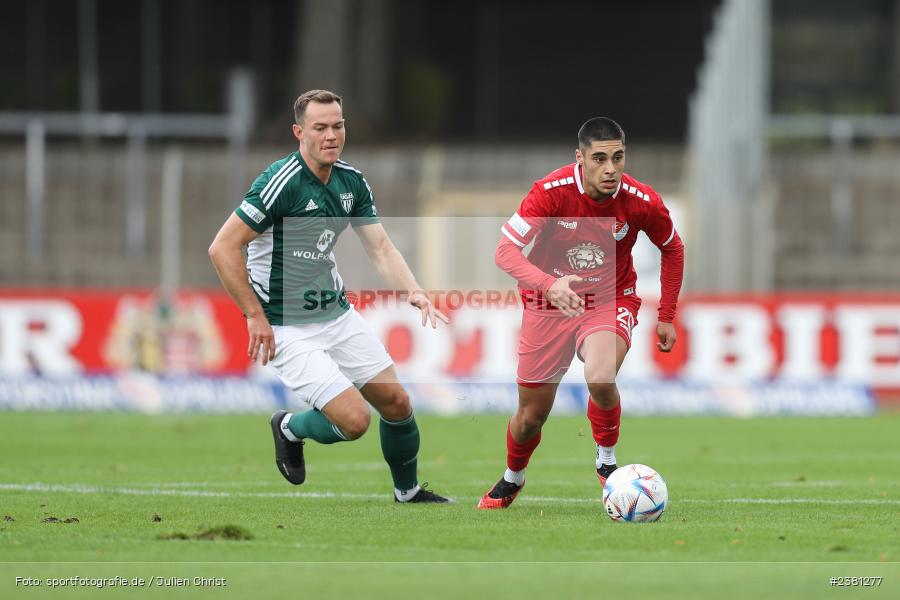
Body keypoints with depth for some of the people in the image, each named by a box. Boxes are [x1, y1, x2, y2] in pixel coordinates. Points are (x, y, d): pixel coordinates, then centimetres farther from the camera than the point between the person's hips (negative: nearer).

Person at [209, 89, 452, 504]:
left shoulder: (352, 182, 2)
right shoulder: (282, 181, -22)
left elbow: (380, 248, 5)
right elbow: (222, 247, -22)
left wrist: (413, 292, -14)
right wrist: (255, 316, -20)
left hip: (338, 314, 7)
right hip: (286, 327, -7)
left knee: (396, 403, 8)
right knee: (354, 419, -15)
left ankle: (408, 492, 32)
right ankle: (290, 428, 17)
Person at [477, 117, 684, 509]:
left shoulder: (641, 201, -17)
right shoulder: (552, 191, -22)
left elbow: (672, 249, 4)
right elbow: (505, 251, -26)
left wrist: (666, 317, 4)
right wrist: (548, 284, -44)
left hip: (611, 301, 0)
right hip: (547, 304, 0)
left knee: (600, 378, -32)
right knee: (532, 415, 7)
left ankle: (606, 461, -3)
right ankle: (512, 478, 41)